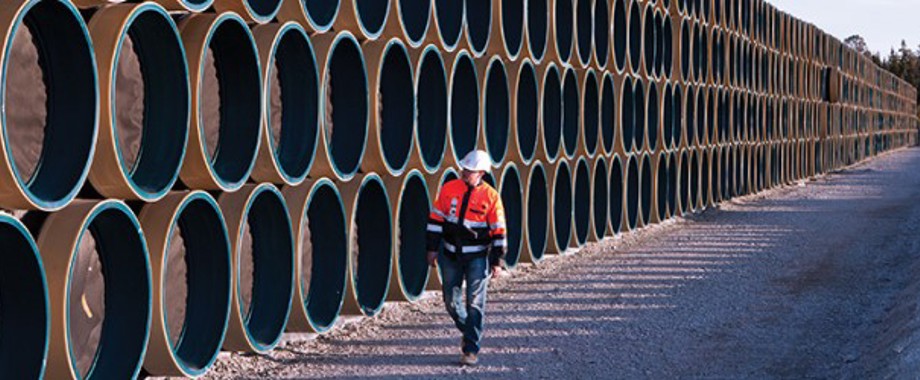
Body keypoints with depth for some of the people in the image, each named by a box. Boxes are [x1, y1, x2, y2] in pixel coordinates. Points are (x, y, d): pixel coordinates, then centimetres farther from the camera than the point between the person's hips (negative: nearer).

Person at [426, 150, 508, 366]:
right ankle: (468, 331, 35)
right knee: (451, 301, 8)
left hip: (477, 257, -3)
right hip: (451, 256, 3)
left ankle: (471, 350, 1)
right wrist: (433, 248, 3)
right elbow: (436, 219, 6)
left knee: (475, 303, -5)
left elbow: (499, 232, -5)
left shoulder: (491, 196, -8)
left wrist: (497, 262, -6)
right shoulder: (449, 189, -1)